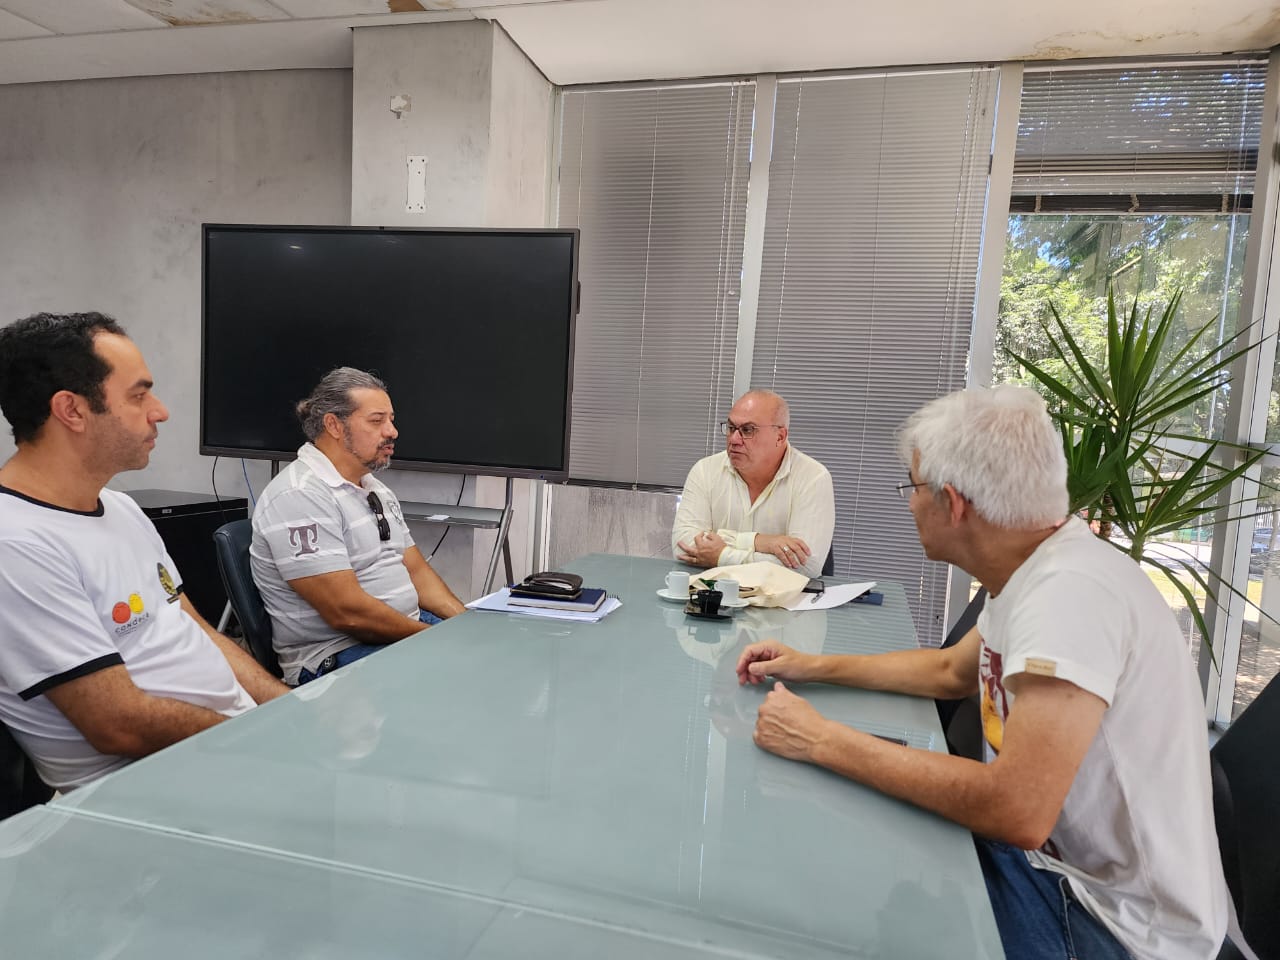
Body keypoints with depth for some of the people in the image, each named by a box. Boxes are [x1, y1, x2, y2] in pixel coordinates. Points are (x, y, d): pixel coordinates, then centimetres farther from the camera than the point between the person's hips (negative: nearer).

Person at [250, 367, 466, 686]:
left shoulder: (377, 489, 16)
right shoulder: (299, 496, -15)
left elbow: (417, 570, 15)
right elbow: (347, 612, -21)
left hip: (405, 633, 9)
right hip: (334, 656, -9)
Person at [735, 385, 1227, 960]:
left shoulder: (1069, 590, -30)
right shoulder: (1033, 569, 0)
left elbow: (1015, 810, -36)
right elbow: (951, 672, 16)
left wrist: (822, 740, -28)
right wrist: (813, 667, 9)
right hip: (1054, 854, 7)